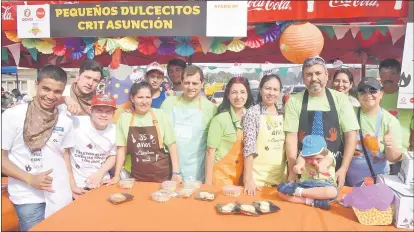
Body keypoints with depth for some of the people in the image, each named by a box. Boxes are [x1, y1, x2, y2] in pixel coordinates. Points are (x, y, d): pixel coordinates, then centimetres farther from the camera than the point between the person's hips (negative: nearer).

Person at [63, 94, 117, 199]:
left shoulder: (115, 130, -8)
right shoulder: (76, 123, -18)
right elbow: (65, 153, -10)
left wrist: (100, 174, -9)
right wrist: (72, 186, -7)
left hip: (101, 184, 3)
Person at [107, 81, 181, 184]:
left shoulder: (160, 115, -7)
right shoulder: (124, 118, -3)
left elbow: (171, 145, -4)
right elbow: (122, 149, 1)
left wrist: (176, 173, -8)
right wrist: (117, 176, -3)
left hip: (162, 175, -1)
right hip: (137, 177, 1)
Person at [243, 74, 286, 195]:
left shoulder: (283, 112, 5)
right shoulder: (252, 112, -11)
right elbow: (249, 147, -15)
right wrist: (248, 180, -18)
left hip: (281, 175, 5)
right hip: (258, 176, -5)